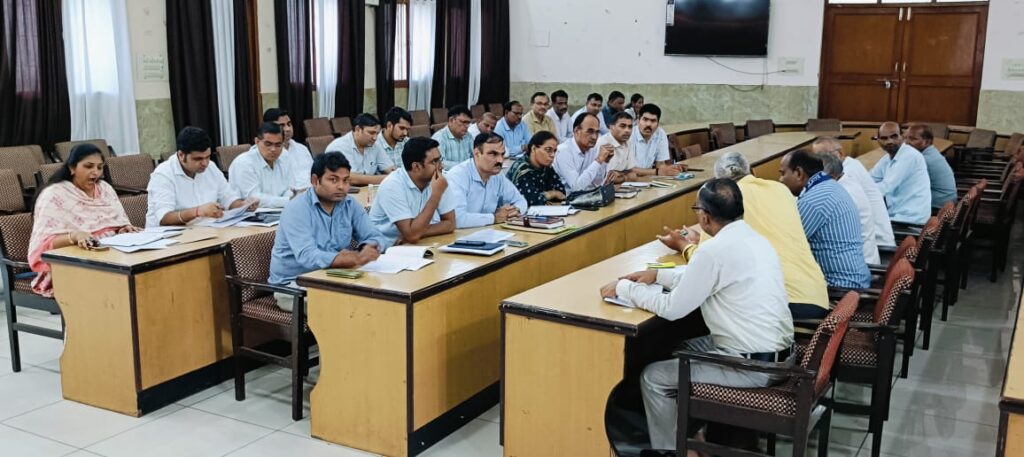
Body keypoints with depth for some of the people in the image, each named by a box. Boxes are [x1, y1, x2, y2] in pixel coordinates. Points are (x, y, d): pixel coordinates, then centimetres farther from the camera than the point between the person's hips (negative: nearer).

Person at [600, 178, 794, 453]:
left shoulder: (716, 249, -21)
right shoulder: (754, 239, 7)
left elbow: (672, 308, -14)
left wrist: (624, 288, -2)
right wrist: (658, 275, 20)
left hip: (753, 365, -9)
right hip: (778, 352, 9)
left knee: (653, 378, 2)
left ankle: (667, 448, 19)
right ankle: (689, 431, 37)